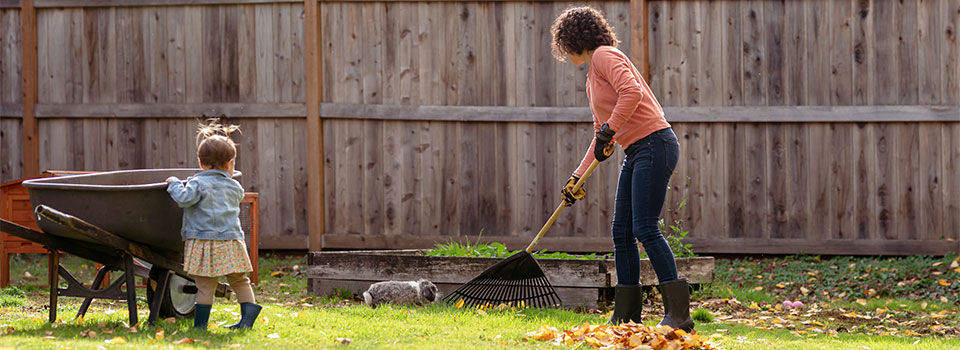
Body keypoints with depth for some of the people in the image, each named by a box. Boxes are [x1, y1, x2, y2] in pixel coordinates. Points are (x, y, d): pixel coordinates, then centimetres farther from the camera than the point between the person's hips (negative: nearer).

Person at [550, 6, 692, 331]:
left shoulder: (604, 56, -6)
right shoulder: (592, 77, 23)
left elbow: (632, 92, -24)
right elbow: (601, 135, 27)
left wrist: (609, 133, -19)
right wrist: (577, 178, 23)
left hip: (654, 145, -10)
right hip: (635, 153, 10)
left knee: (645, 229, -16)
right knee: (622, 232, 8)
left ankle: (678, 313, -18)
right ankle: (626, 316, 13)